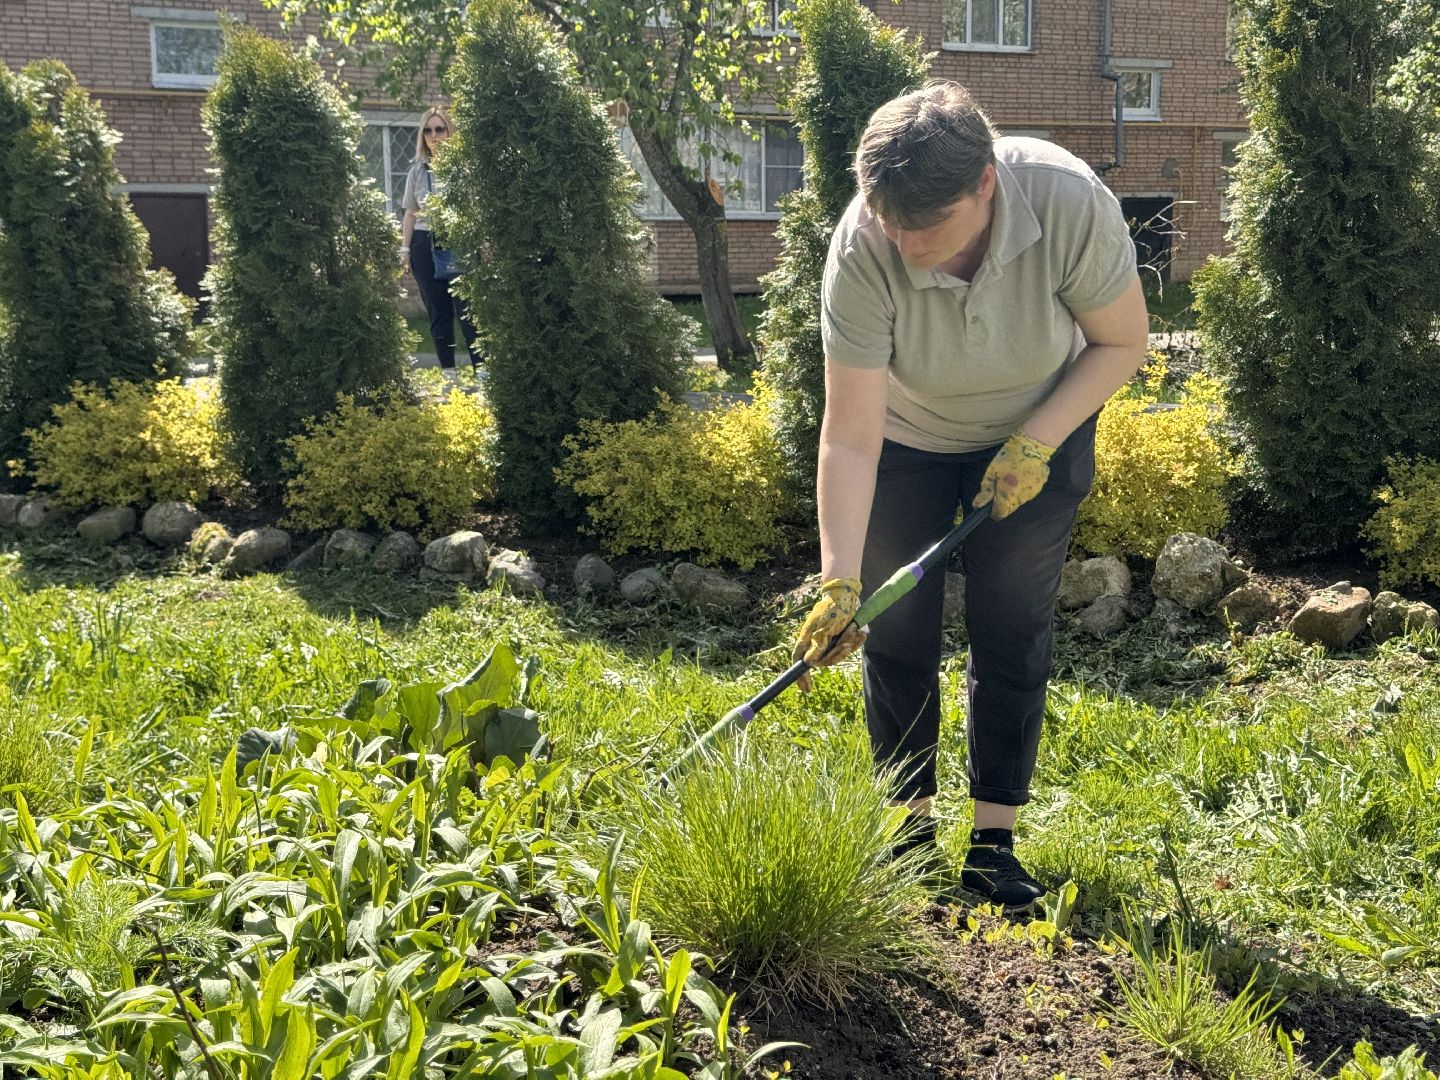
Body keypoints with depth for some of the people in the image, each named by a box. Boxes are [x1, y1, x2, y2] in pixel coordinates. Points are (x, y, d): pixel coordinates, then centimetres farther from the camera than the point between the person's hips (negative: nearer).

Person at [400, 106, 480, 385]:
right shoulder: (416, 172, 12)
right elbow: (411, 214, 16)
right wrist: (404, 249, 10)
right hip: (425, 245, 4)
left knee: (467, 309, -10)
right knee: (438, 312, 7)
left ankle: (482, 370, -7)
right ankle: (448, 371, 13)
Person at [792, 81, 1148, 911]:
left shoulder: (1070, 204, -34)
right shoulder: (863, 250, -34)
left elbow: (1123, 343, -16)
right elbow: (851, 436, -32)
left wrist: (1035, 444, -25)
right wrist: (840, 581, -38)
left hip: (1039, 429, 0)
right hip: (908, 438, 0)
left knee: (1014, 629, -3)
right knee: (897, 630, 0)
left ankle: (995, 842, 6)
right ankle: (911, 823, 17)